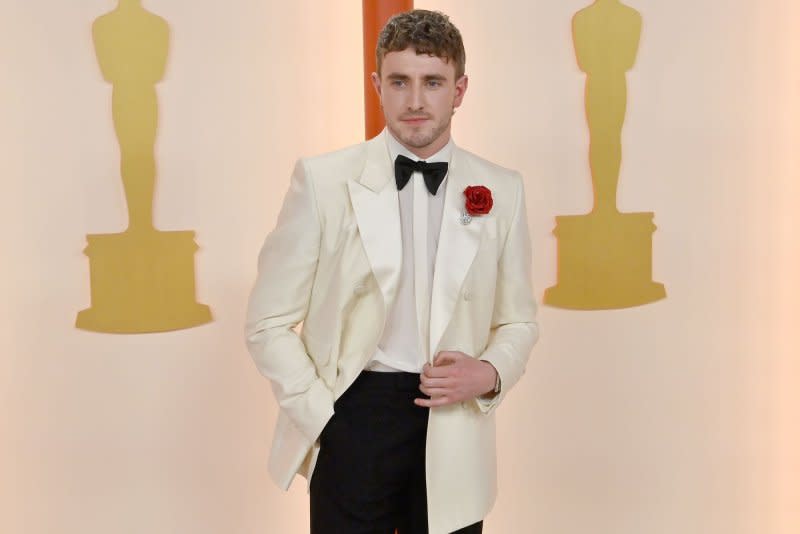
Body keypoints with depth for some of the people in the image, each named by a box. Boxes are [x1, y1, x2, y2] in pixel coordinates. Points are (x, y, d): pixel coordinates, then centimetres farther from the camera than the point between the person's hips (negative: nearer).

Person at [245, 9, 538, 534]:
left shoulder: (502, 191, 0)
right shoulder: (322, 180, -7)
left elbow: (518, 320, 10)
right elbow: (270, 322, -2)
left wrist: (490, 373, -8)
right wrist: (321, 415, -8)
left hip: (455, 431, 2)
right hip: (352, 418, -2)